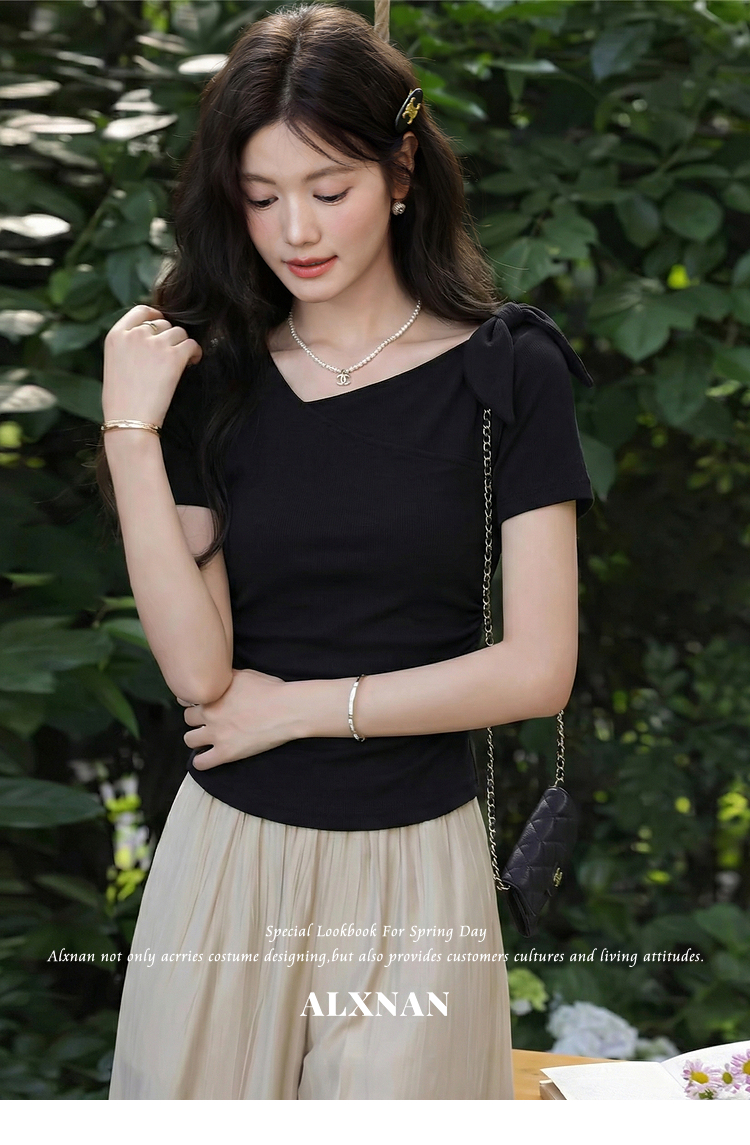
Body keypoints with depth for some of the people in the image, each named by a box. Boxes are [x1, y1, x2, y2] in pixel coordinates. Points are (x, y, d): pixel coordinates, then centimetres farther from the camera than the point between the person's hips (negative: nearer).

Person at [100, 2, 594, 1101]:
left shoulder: (505, 373, -5)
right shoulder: (210, 380, 2)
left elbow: (537, 670, -10)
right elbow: (199, 670, -8)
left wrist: (297, 705, -7)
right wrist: (132, 432, -13)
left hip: (414, 865, -2)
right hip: (228, 855, 2)